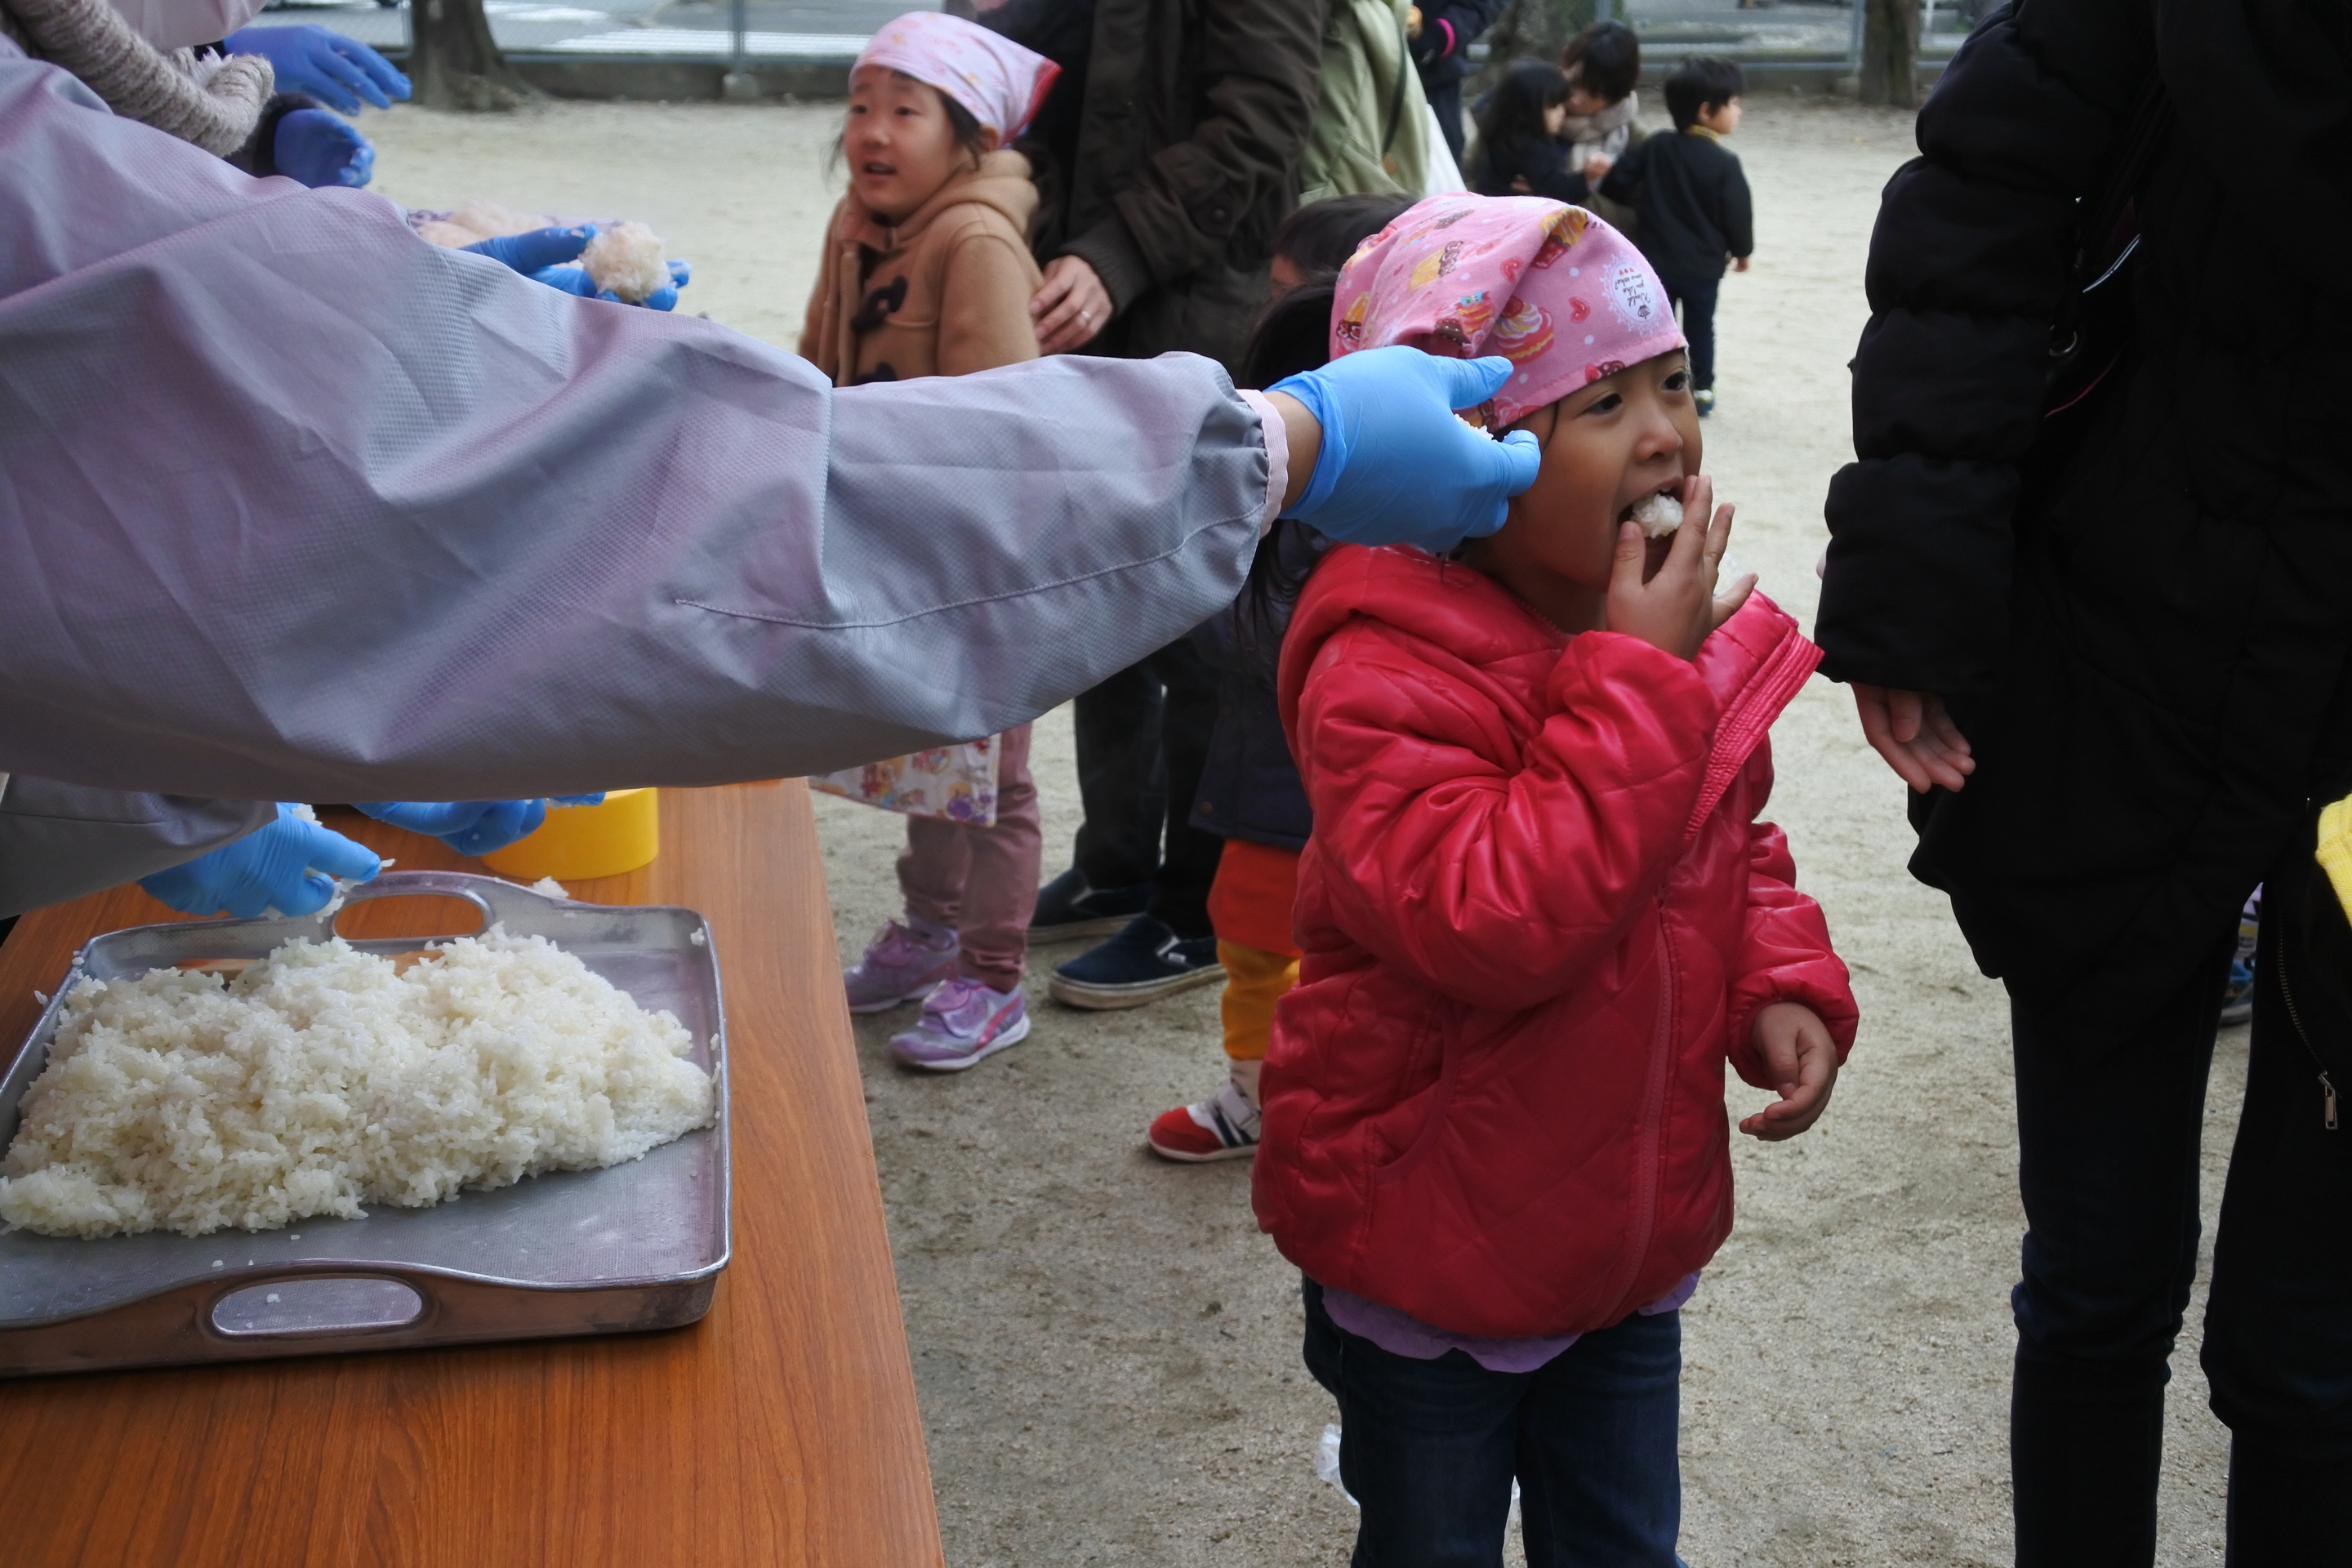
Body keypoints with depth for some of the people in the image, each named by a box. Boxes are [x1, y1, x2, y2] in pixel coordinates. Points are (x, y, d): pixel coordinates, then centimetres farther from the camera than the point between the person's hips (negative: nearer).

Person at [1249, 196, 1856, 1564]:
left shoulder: (1680, 629, -1)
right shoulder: (1384, 674, -26)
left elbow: (1736, 849, 13)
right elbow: (1489, 920, -37)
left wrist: (1783, 985, -6)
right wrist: (1638, 683, -33)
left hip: (1633, 1236, 6)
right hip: (1431, 1258, -6)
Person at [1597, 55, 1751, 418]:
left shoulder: (1653, 148, -6)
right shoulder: (1724, 164, -15)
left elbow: (1614, 185, -3)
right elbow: (1737, 214, -10)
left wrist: (1643, 203, 16)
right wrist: (1742, 251, 8)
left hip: (1657, 259, 2)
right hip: (1704, 265, -2)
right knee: (1700, 327, 14)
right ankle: (1702, 389, 21)